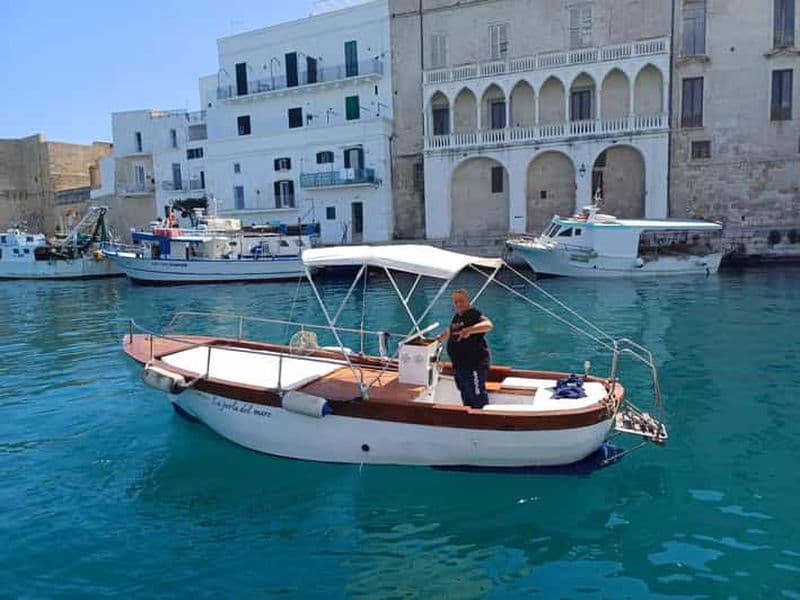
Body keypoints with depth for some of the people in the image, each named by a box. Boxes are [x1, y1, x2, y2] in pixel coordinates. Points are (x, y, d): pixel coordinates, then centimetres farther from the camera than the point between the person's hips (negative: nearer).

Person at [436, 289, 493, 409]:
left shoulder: (474, 315, -13)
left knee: (478, 400, -6)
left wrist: (469, 330, -47)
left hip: (475, 365, -9)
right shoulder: (457, 317, 14)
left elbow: (488, 325, -34)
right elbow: (450, 331, 35)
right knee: (467, 401, 19)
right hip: (459, 366, 9)